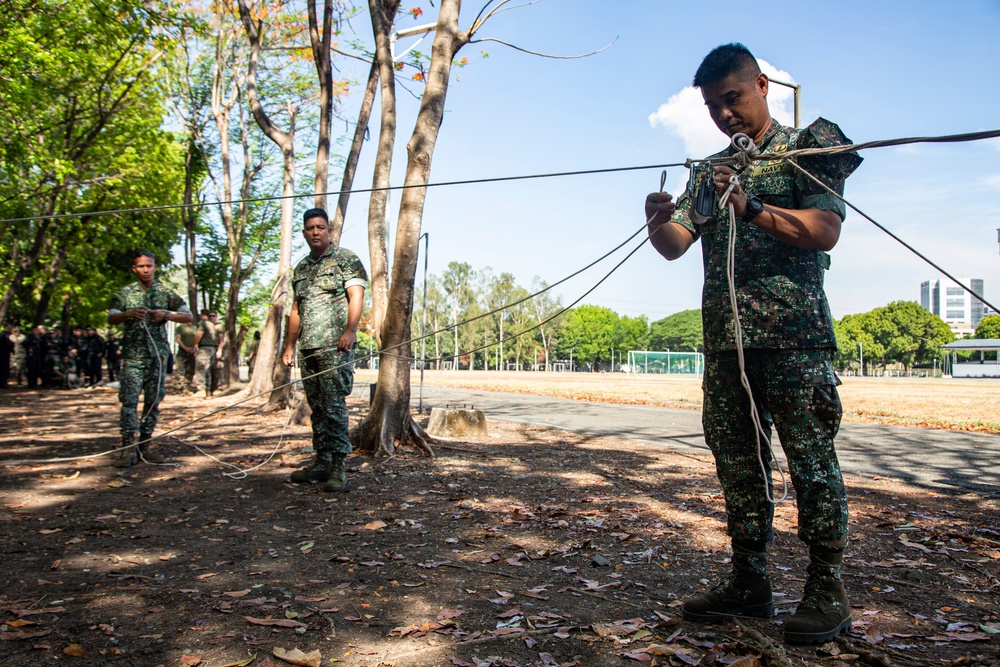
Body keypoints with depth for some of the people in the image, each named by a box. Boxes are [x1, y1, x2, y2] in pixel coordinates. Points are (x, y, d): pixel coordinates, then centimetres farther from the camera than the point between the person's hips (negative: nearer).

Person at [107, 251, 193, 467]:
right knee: (129, 400, -10)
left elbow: (188, 317, 6)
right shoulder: (125, 293, 7)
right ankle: (128, 448, -8)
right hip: (133, 354, -2)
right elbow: (111, 319, -2)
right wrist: (129, 314, -22)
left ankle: (144, 445, 13)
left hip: (158, 354, 2)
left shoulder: (166, 293, 10)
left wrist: (166, 315, -12)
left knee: (153, 401, 4)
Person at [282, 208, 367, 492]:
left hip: (335, 344, -7)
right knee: (317, 406, 10)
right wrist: (289, 346, 18)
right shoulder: (301, 268, 21)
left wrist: (350, 330, -23)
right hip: (307, 347, 7)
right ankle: (322, 461, 18)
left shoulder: (346, 259, 2)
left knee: (334, 405, -10)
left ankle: (338, 468, -7)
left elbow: (356, 296, -9)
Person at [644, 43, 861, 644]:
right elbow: (676, 245, 9)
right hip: (725, 337, 5)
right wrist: (660, 222, -13)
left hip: (793, 331, -5)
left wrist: (753, 209, -21)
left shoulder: (810, 147, 6)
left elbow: (825, 232, -9)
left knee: (811, 456, -4)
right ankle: (749, 583, 17)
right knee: (739, 462, 7)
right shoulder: (711, 169, 20)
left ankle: (828, 588, 7)